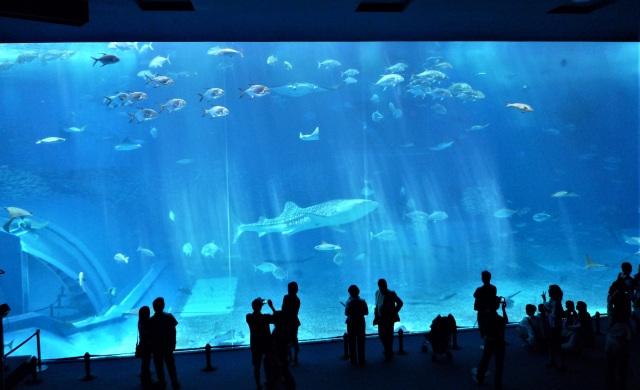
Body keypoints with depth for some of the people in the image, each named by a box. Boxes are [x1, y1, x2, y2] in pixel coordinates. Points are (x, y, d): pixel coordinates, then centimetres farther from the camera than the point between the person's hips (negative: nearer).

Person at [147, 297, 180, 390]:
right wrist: (173, 343, 5)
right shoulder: (169, 317, -13)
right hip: (168, 346, 1)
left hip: (156, 347, -1)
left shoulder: (150, 321, -16)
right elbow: (173, 331, -8)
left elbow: (149, 336, -8)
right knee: (171, 366, 14)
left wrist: (153, 344, 10)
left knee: (159, 367, 17)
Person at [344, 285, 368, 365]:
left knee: (352, 342, 10)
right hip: (361, 323, 1)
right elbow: (366, 312, -4)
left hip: (351, 324, -1)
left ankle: (353, 359, 16)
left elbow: (346, 313, -10)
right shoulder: (362, 302, -9)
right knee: (361, 342, 9)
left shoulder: (349, 302, -13)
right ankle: (361, 360, 13)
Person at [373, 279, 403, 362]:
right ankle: (388, 352, 35)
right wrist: (376, 316, 4)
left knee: (388, 336, 1)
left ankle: (389, 355, 14)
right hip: (380, 318, 6)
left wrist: (394, 312, -9)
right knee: (381, 335, 14)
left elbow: (400, 303, -8)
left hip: (389, 318, -6)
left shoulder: (391, 294, -14)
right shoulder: (377, 293, 5)